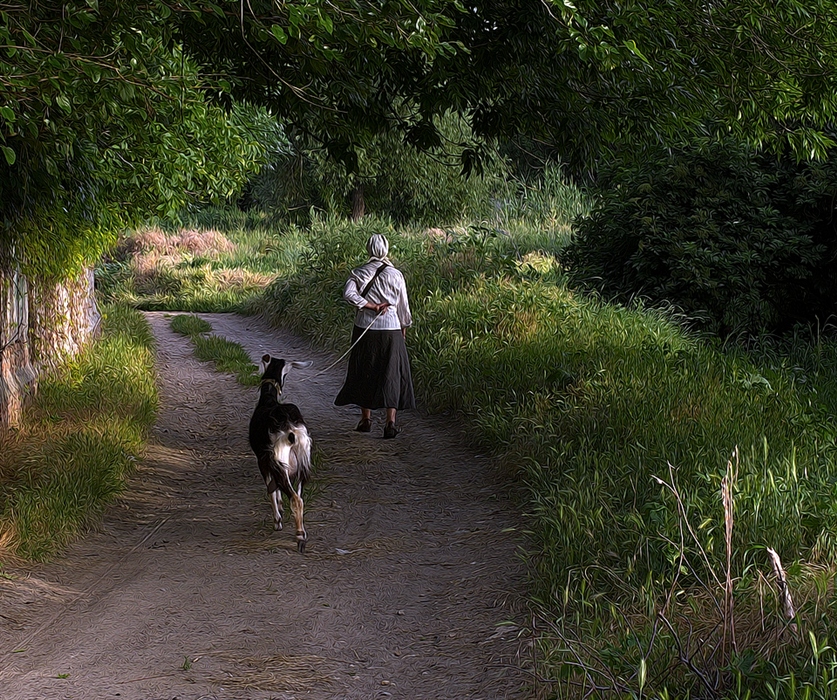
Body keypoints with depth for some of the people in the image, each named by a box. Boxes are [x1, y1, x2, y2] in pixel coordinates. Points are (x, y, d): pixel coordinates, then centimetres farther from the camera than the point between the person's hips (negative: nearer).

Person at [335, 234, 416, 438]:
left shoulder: (359, 273, -1)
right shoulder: (395, 274, -3)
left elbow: (349, 294, -18)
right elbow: (403, 306, 3)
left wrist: (371, 306, -11)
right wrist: (404, 329, 16)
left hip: (365, 328, 1)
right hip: (391, 329, -1)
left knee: (364, 371, 14)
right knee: (392, 374, 2)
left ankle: (366, 418, 19)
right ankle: (390, 422, -5)